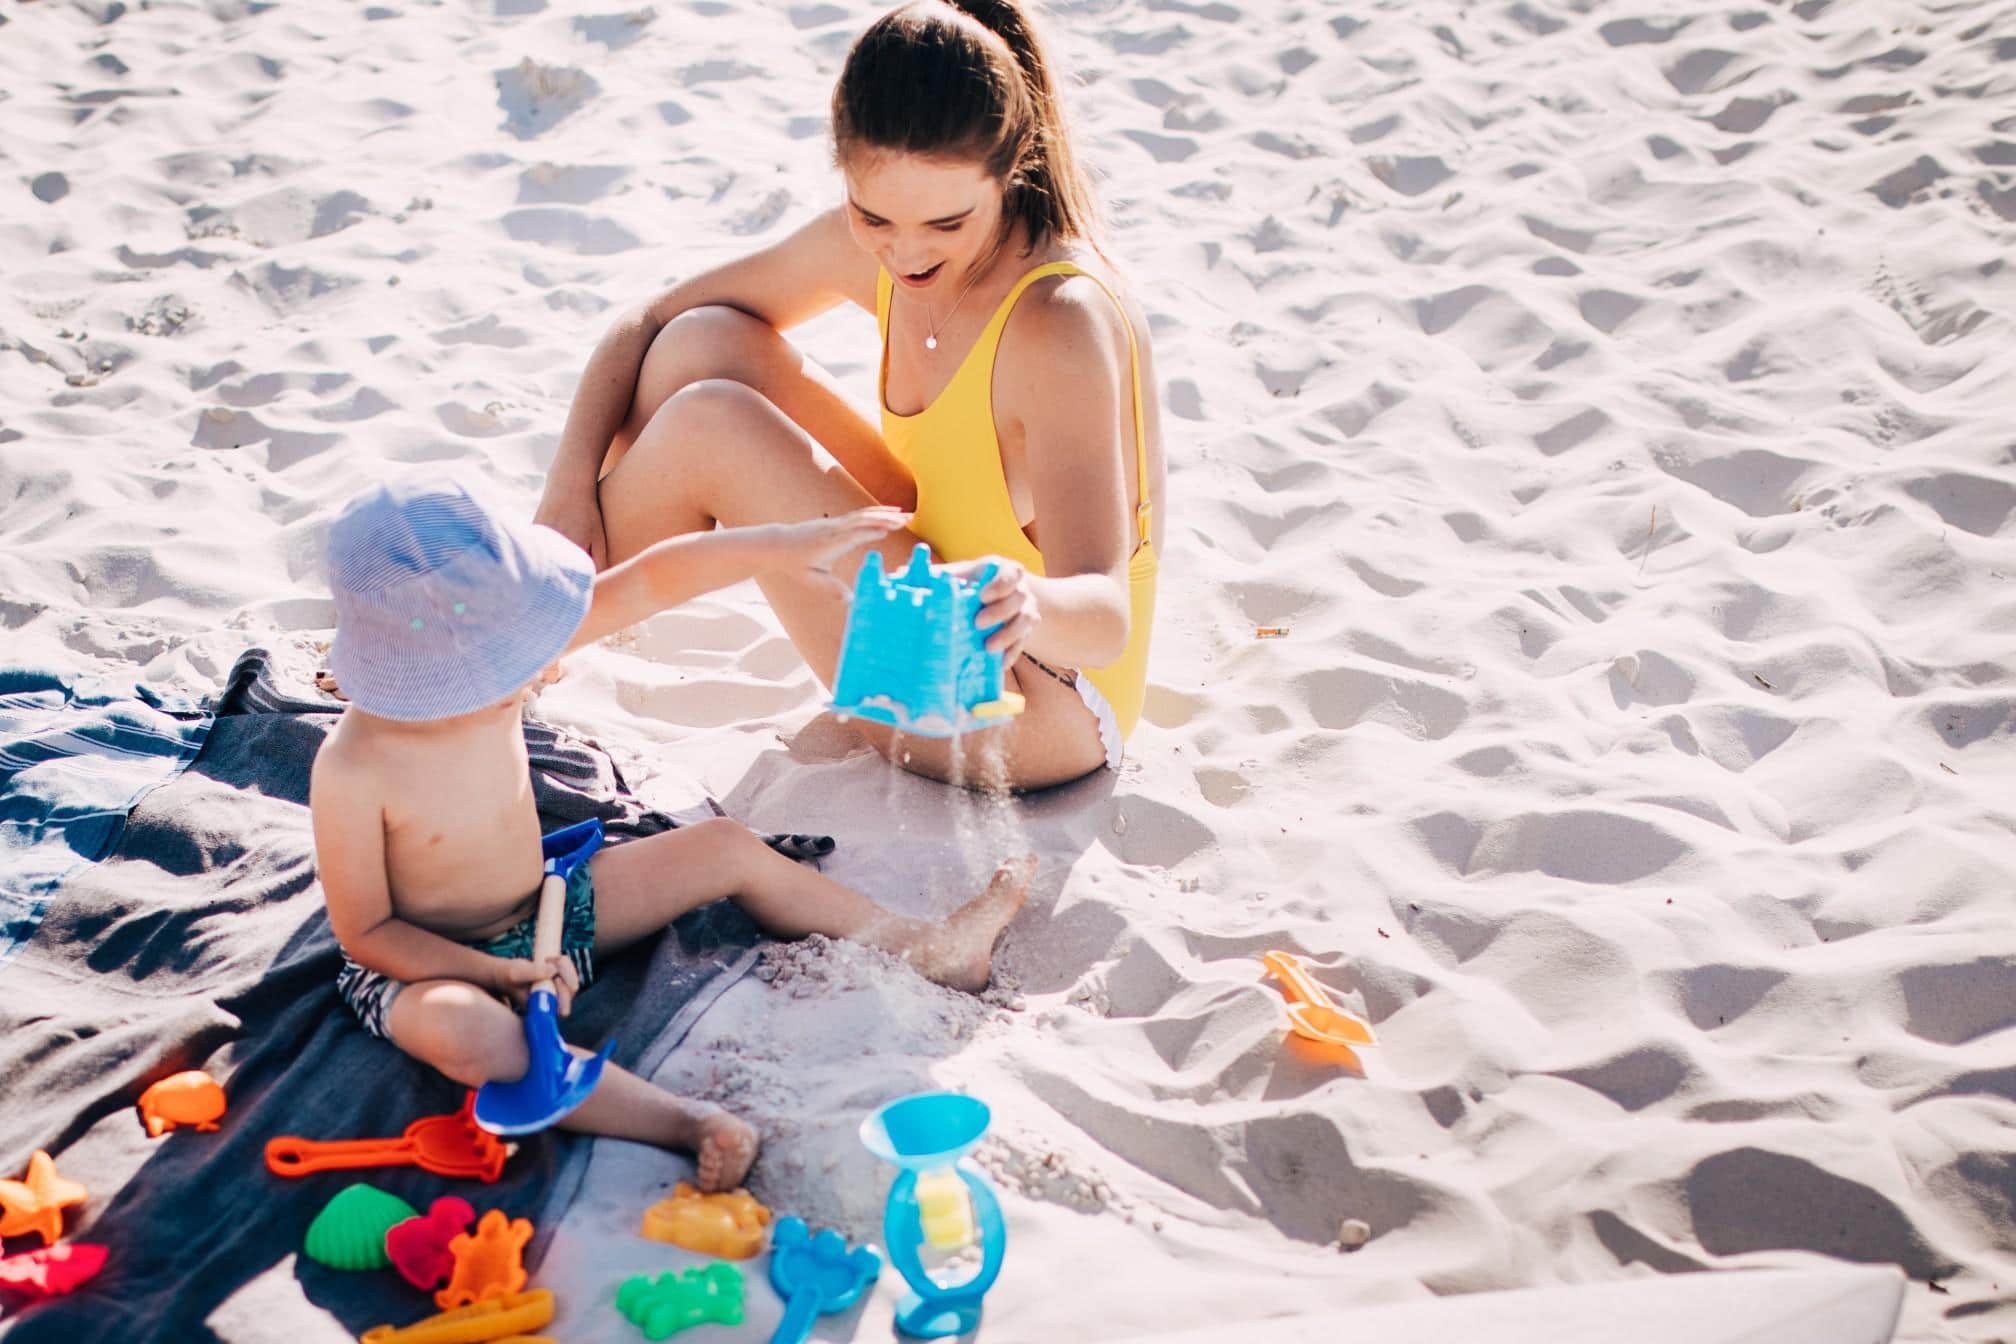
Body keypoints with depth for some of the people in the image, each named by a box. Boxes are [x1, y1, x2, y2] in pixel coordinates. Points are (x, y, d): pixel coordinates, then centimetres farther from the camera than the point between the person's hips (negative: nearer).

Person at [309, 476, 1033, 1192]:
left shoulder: (484, 666, -18)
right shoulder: (351, 773, -31)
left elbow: (648, 582, -17)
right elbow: (364, 932, -20)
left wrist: (786, 545, -21)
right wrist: (498, 973, -30)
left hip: (546, 908, 7)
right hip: (428, 964, -7)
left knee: (726, 849, 4)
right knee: (464, 1034, -42)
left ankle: (928, 948, 13)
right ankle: (684, 1121, -42)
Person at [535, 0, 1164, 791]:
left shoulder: (1061, 321, -29)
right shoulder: (870, 247, -8)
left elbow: (1107, 615, -35)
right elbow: (648, 325, 2)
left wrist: (1030, 604, -58)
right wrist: (569, 490, -12)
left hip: (1038, 717, -7)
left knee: (708, 426, -20)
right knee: (705, 342, -5)